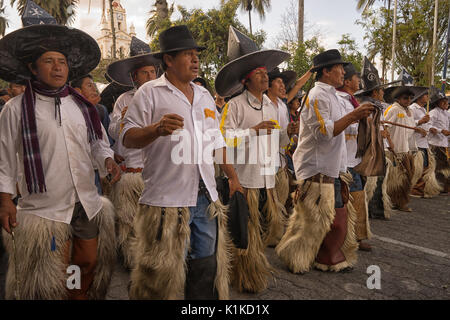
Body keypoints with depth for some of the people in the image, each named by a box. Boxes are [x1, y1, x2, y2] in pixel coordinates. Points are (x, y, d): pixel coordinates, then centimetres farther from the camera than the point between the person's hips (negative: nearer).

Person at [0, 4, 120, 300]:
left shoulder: (82, 106, 8)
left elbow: (99, 144, 11)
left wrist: (108, 161, -9)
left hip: (88, 203, 4)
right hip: (44, 207, -4)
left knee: (88, 264, 16)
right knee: (54, 280, 7)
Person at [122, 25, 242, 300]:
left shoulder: (204, 95, 17)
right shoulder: (150, 93, -2)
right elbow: (128, 138, -7)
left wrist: (233, 176, 15)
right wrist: (157, 128, -25)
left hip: (206, 196, 6)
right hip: (167, 199, -5)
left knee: (208, 265, 14)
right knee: (163, 270, 3)